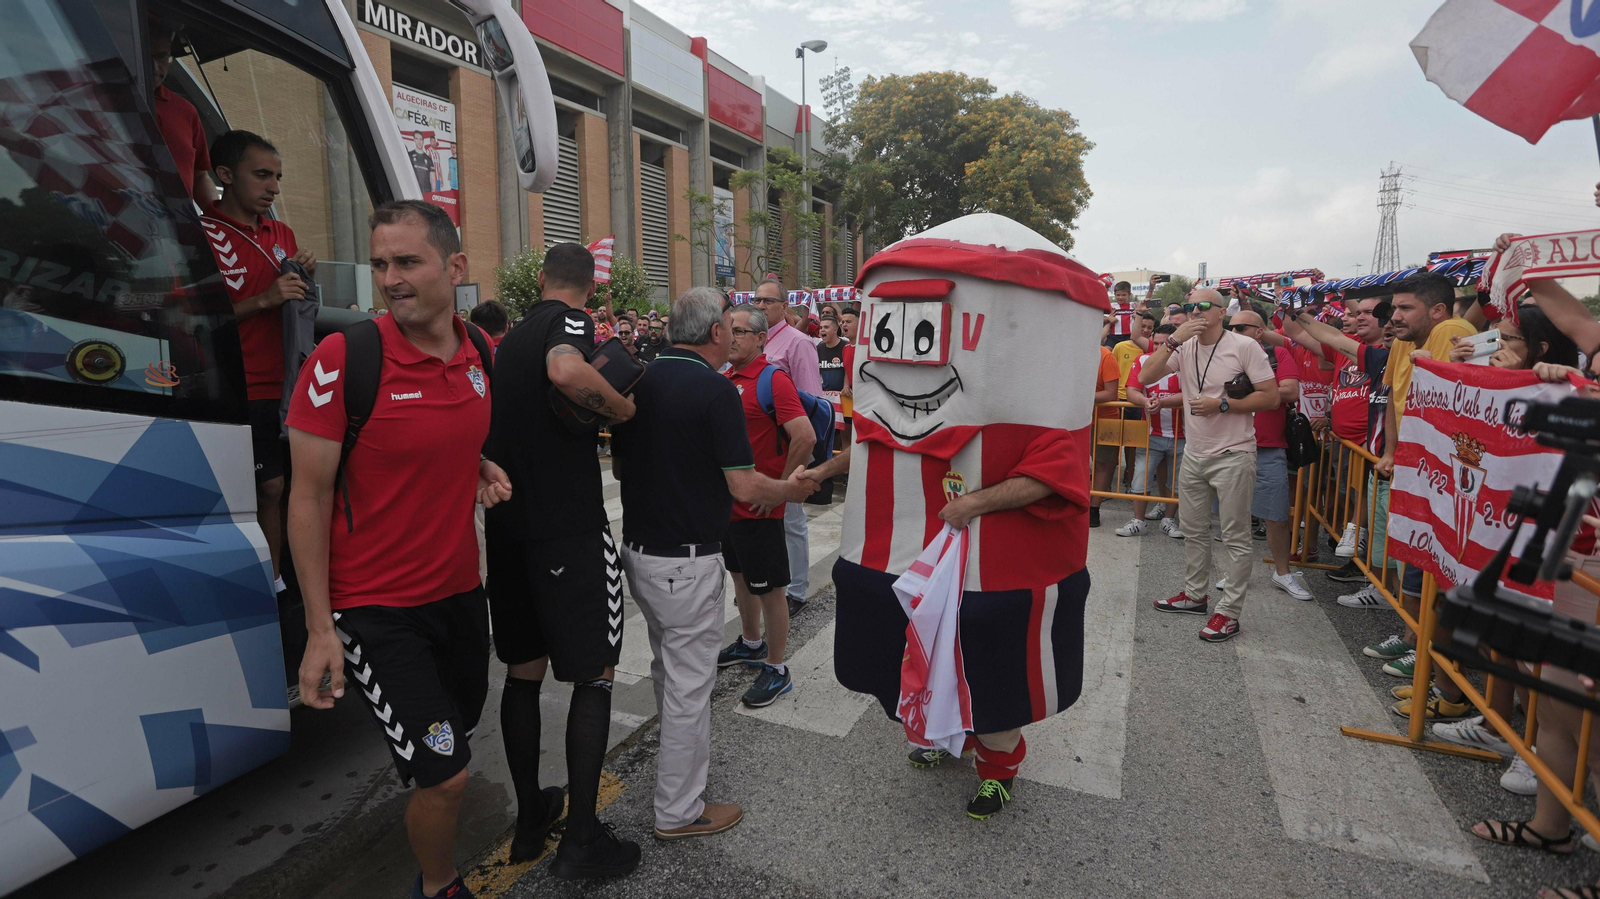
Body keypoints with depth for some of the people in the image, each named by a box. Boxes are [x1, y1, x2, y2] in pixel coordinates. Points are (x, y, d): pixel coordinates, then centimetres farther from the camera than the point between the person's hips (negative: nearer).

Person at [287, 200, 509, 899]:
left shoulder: (479, 354, 0)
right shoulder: (342, 357, -17)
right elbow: (309, 496, -13)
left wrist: (483, 469, -3)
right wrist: (320, 629, -13)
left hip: (459, 590, 6)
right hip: (374, 606, -6)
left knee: (462, 725, 23)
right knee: (445, 773, -2)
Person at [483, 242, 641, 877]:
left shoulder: (511, 337, 17)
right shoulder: (570, 321, -8)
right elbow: (566, 372, -32)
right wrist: (621, 407, -16)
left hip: (508, 523, 8)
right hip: (569, 527, -8)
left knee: (523, 670, 16)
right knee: (594, 675, 3)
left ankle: (530, 818, 29)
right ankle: (582, 837, 9)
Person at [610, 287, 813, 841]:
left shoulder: (638, 380, 3)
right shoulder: (715, 390, -18)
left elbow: (618, 466, 12)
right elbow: (743, 487, -19)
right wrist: (791, 490, -1)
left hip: (637, 549, 8)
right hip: (687, 560, -8)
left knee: (666, 664, 27)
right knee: (689, 682, 6)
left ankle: (679, 750, 49)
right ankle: (679, 811, 20)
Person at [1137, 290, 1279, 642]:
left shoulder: (1244, 346, -10)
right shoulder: (1183, 347, 3)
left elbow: (1271, 397, -10)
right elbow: (1145, 377, -10)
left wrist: (1222, 404, -19)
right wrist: (1173, 339, -17)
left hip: (1233, 455, -6)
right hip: (1193, 453, 6)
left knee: (1235, 537, 1)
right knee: (1193, 531, 17)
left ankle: (1229, 612, 8)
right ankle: (1195, 594, 32)